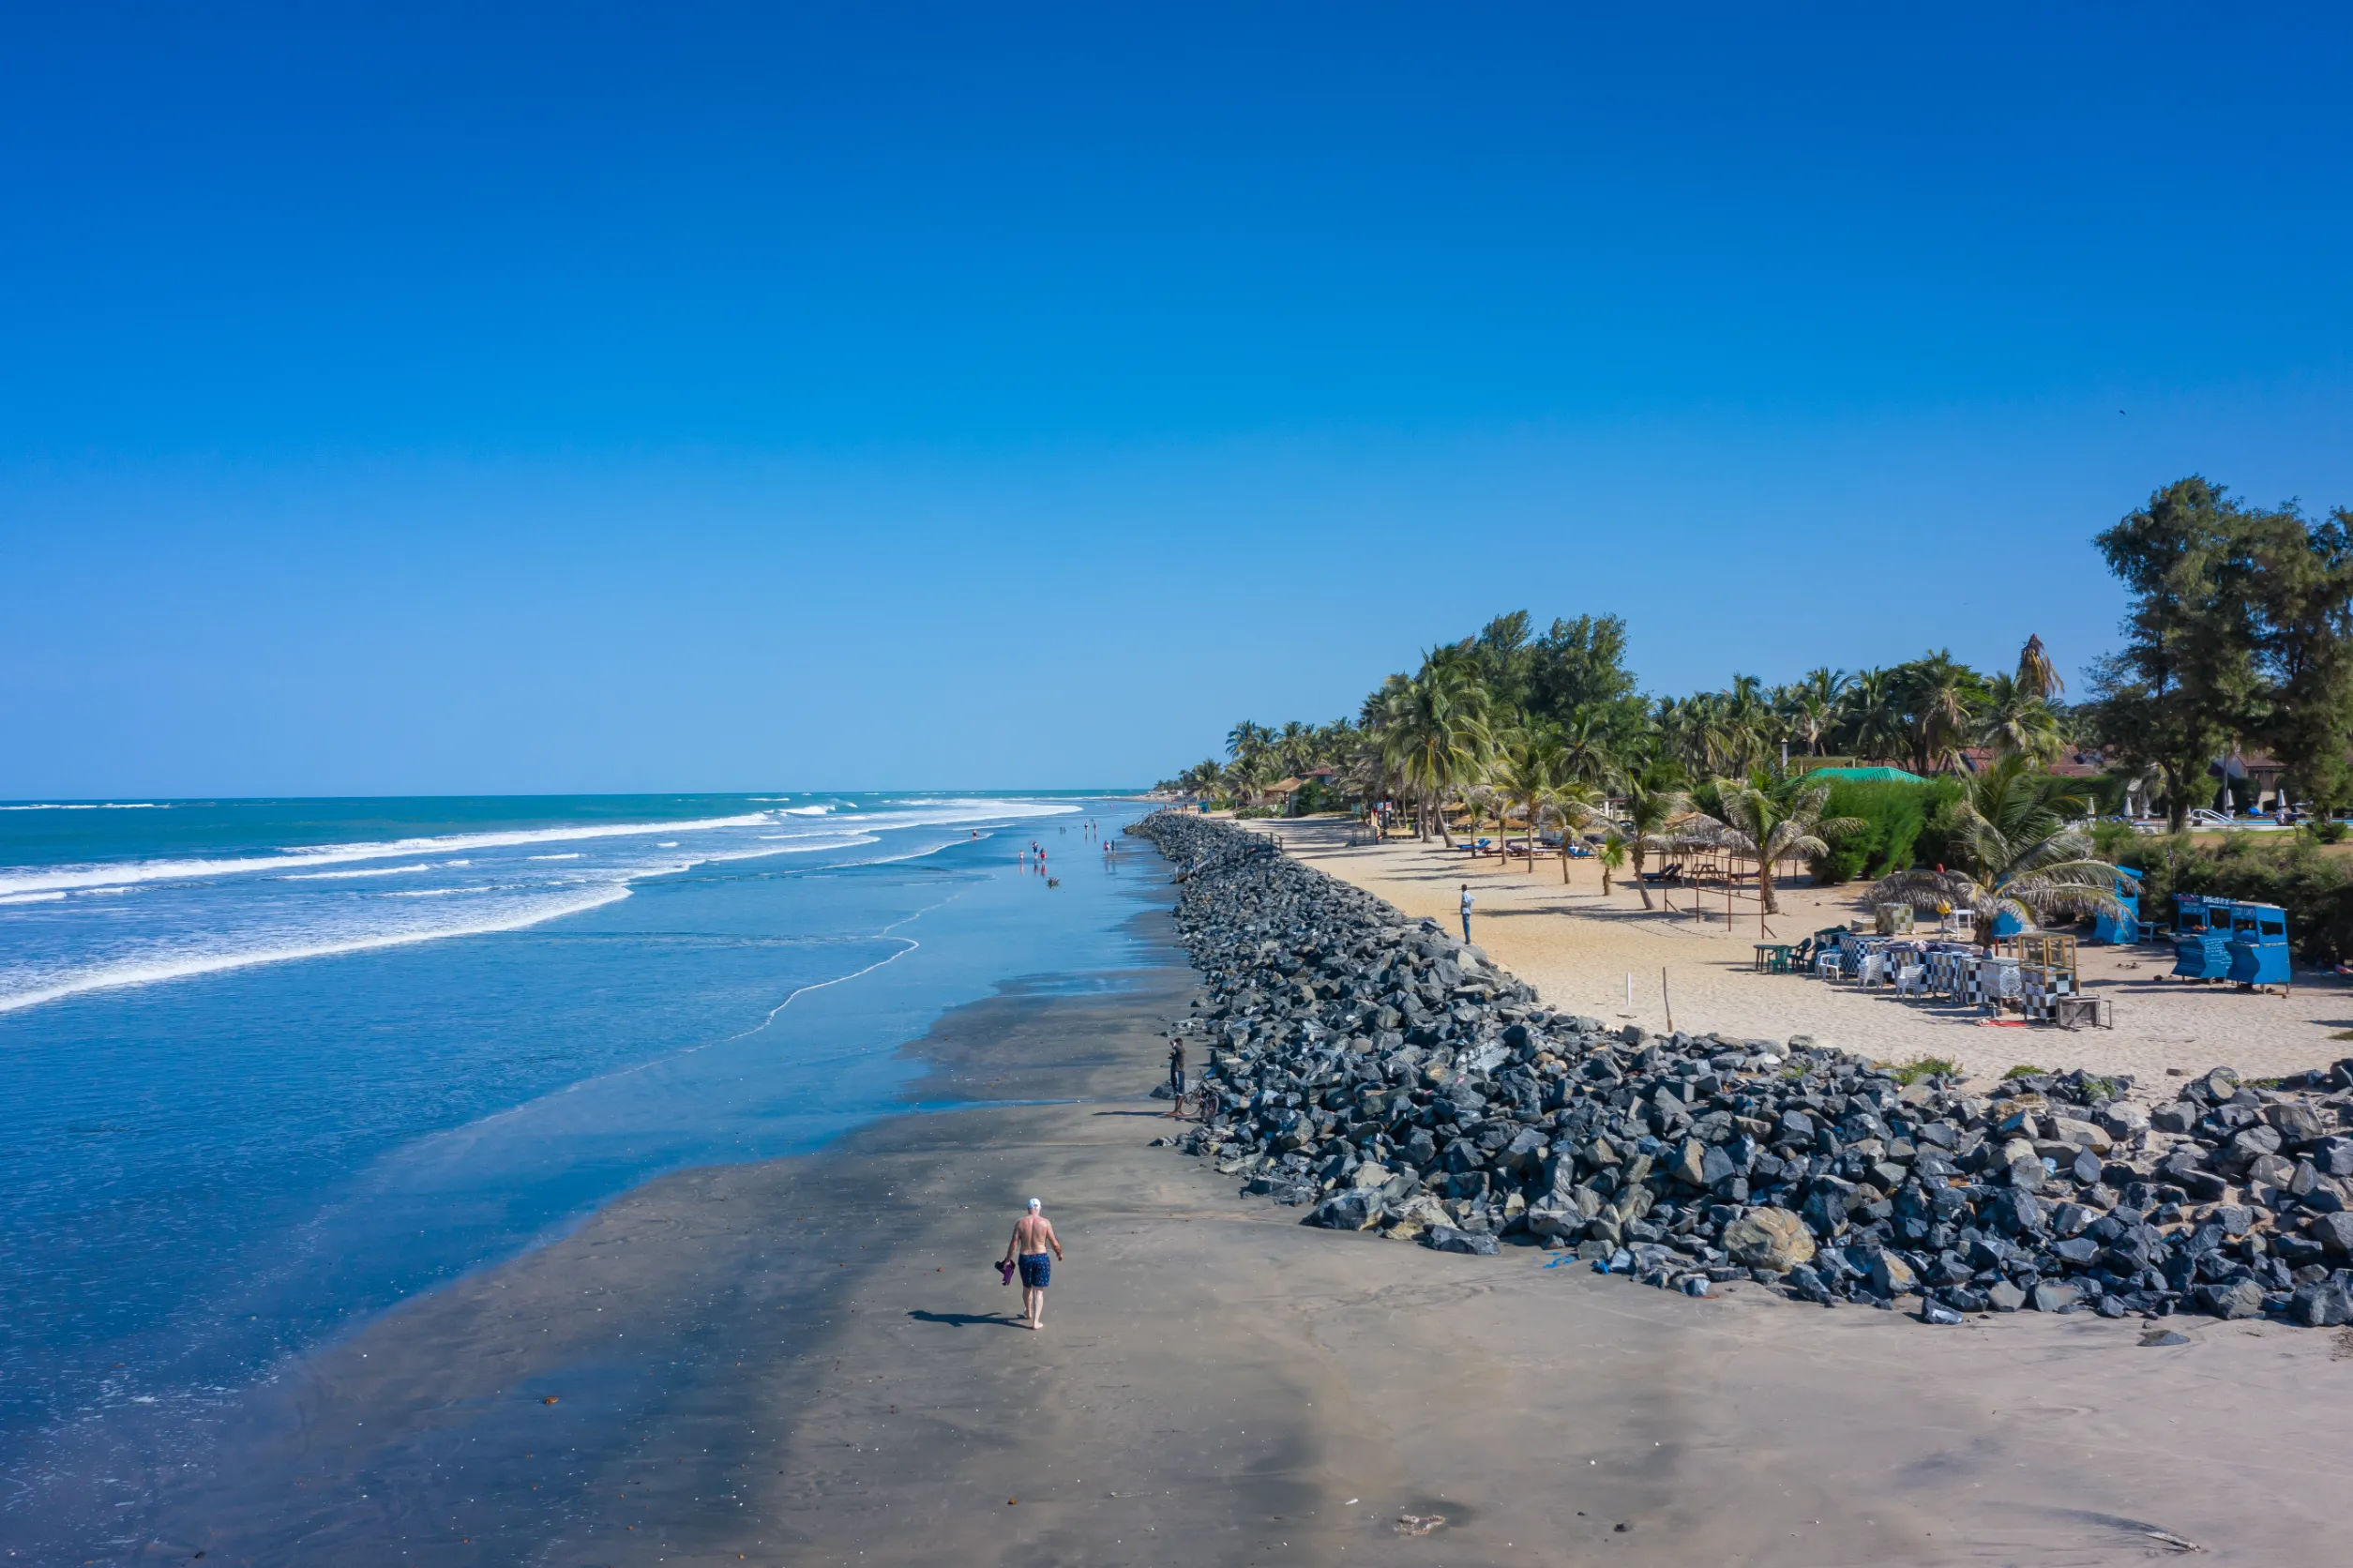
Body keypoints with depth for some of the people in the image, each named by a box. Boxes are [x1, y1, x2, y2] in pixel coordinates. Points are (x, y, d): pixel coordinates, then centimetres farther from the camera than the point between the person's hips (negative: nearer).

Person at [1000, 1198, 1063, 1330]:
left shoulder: (1020, 1223, -7)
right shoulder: (1045, 1222, -9)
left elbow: (1014, 1244, -7)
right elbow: (1054, 1243, -4)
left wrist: (1008, 1260, 3)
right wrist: (1059, 1253, 15)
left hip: (1025, 1258, 2)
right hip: (1041, 1258, -2)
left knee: (1026, 1287, 24)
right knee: (1038, 1291, 6)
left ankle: (1028, 1313, 45)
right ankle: (1036, 1322, 3)